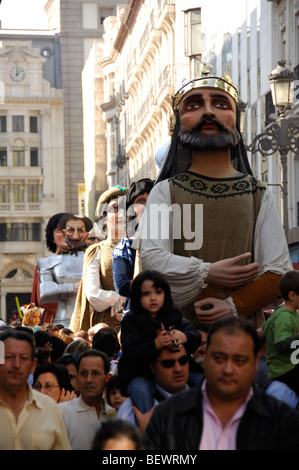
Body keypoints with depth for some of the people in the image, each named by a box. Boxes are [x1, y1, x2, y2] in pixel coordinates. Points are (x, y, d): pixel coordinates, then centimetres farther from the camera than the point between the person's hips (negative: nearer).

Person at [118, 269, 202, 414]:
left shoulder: (173, 316, 8)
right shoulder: (131, 320, -3)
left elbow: (196, 339, -3)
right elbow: (130, 355, -16)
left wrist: (184, 337, -28)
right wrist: (155, 345, -34)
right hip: (141, 376, -3)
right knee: (139, 389, -33)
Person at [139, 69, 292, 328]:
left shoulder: (259, 194, 10)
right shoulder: (166, 191, 10)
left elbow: (278, 272, 2)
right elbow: (152, 259, -3)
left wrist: (234, 306, -12)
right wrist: (207, 273, -15)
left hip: (244, 326, 1)